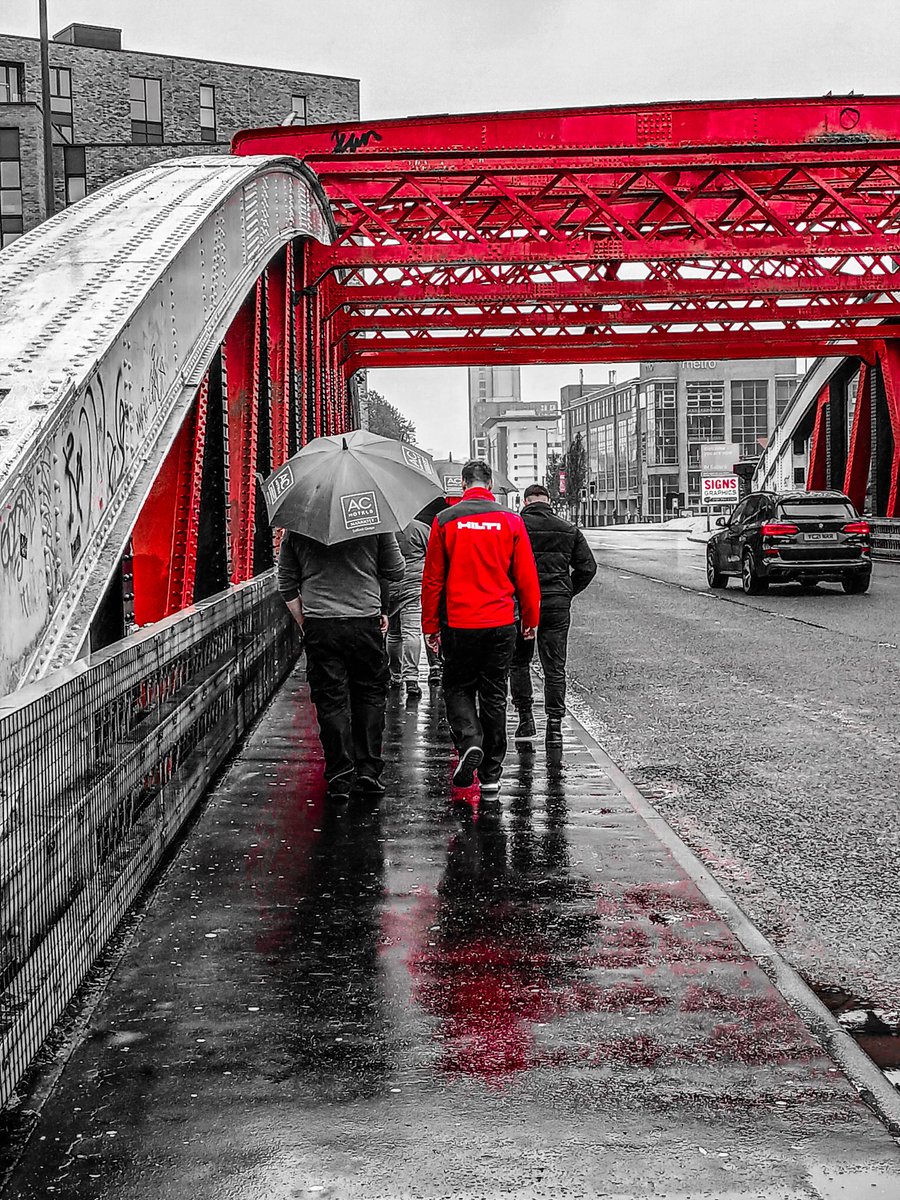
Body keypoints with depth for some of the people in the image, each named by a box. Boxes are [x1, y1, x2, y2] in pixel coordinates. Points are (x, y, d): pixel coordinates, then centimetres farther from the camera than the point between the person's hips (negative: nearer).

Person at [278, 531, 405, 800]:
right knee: (371, 694, 14)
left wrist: (303, 623, 15)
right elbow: (395, 572, 3)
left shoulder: (296, 529, 3)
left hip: (319, 625, 1)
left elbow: (287, 585, 8)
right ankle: (368, 769, 11)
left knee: (331, 700, 6)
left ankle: (340, 777, 4)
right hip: (365, 622, 0)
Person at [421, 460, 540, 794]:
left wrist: (430, 626, 8)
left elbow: (432, 579, 0)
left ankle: (469, 741, -12)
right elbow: (526, 577, 2)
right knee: (494, 696, 10)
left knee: (457, 688, 14)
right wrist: (530, 619, 14)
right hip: (501, 625, 1)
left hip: (458, 624, -1)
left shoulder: (444, 521, -2)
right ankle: (490, 774, 14)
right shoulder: (511, 521, 0)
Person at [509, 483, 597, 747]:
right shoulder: (569, 530, 7)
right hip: (557, 606, 2)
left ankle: (526, 720, 11)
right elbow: (587, 567, 6)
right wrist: (567, 593, 14)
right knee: (554, 668, 7)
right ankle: (555, 726, 4)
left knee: (519, 662, 14)